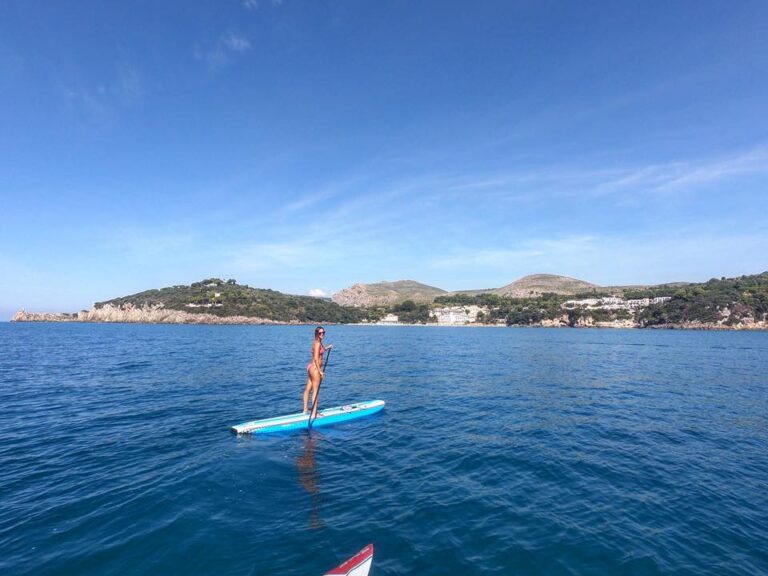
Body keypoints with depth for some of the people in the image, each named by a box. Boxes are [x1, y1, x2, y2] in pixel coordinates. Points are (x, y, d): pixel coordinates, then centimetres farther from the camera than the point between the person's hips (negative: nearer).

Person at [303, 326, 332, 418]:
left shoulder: (318, 342, 10)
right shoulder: (317, 343, -18)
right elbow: (316, 358, -23)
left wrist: (326, 348, 32)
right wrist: (320, 371, -21)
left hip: (311, 367, 10)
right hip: (315, 368, -10)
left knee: (308, 389, 16)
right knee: (315, 391, -4)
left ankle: (305, 410, 28)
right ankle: (314, 414, 1)